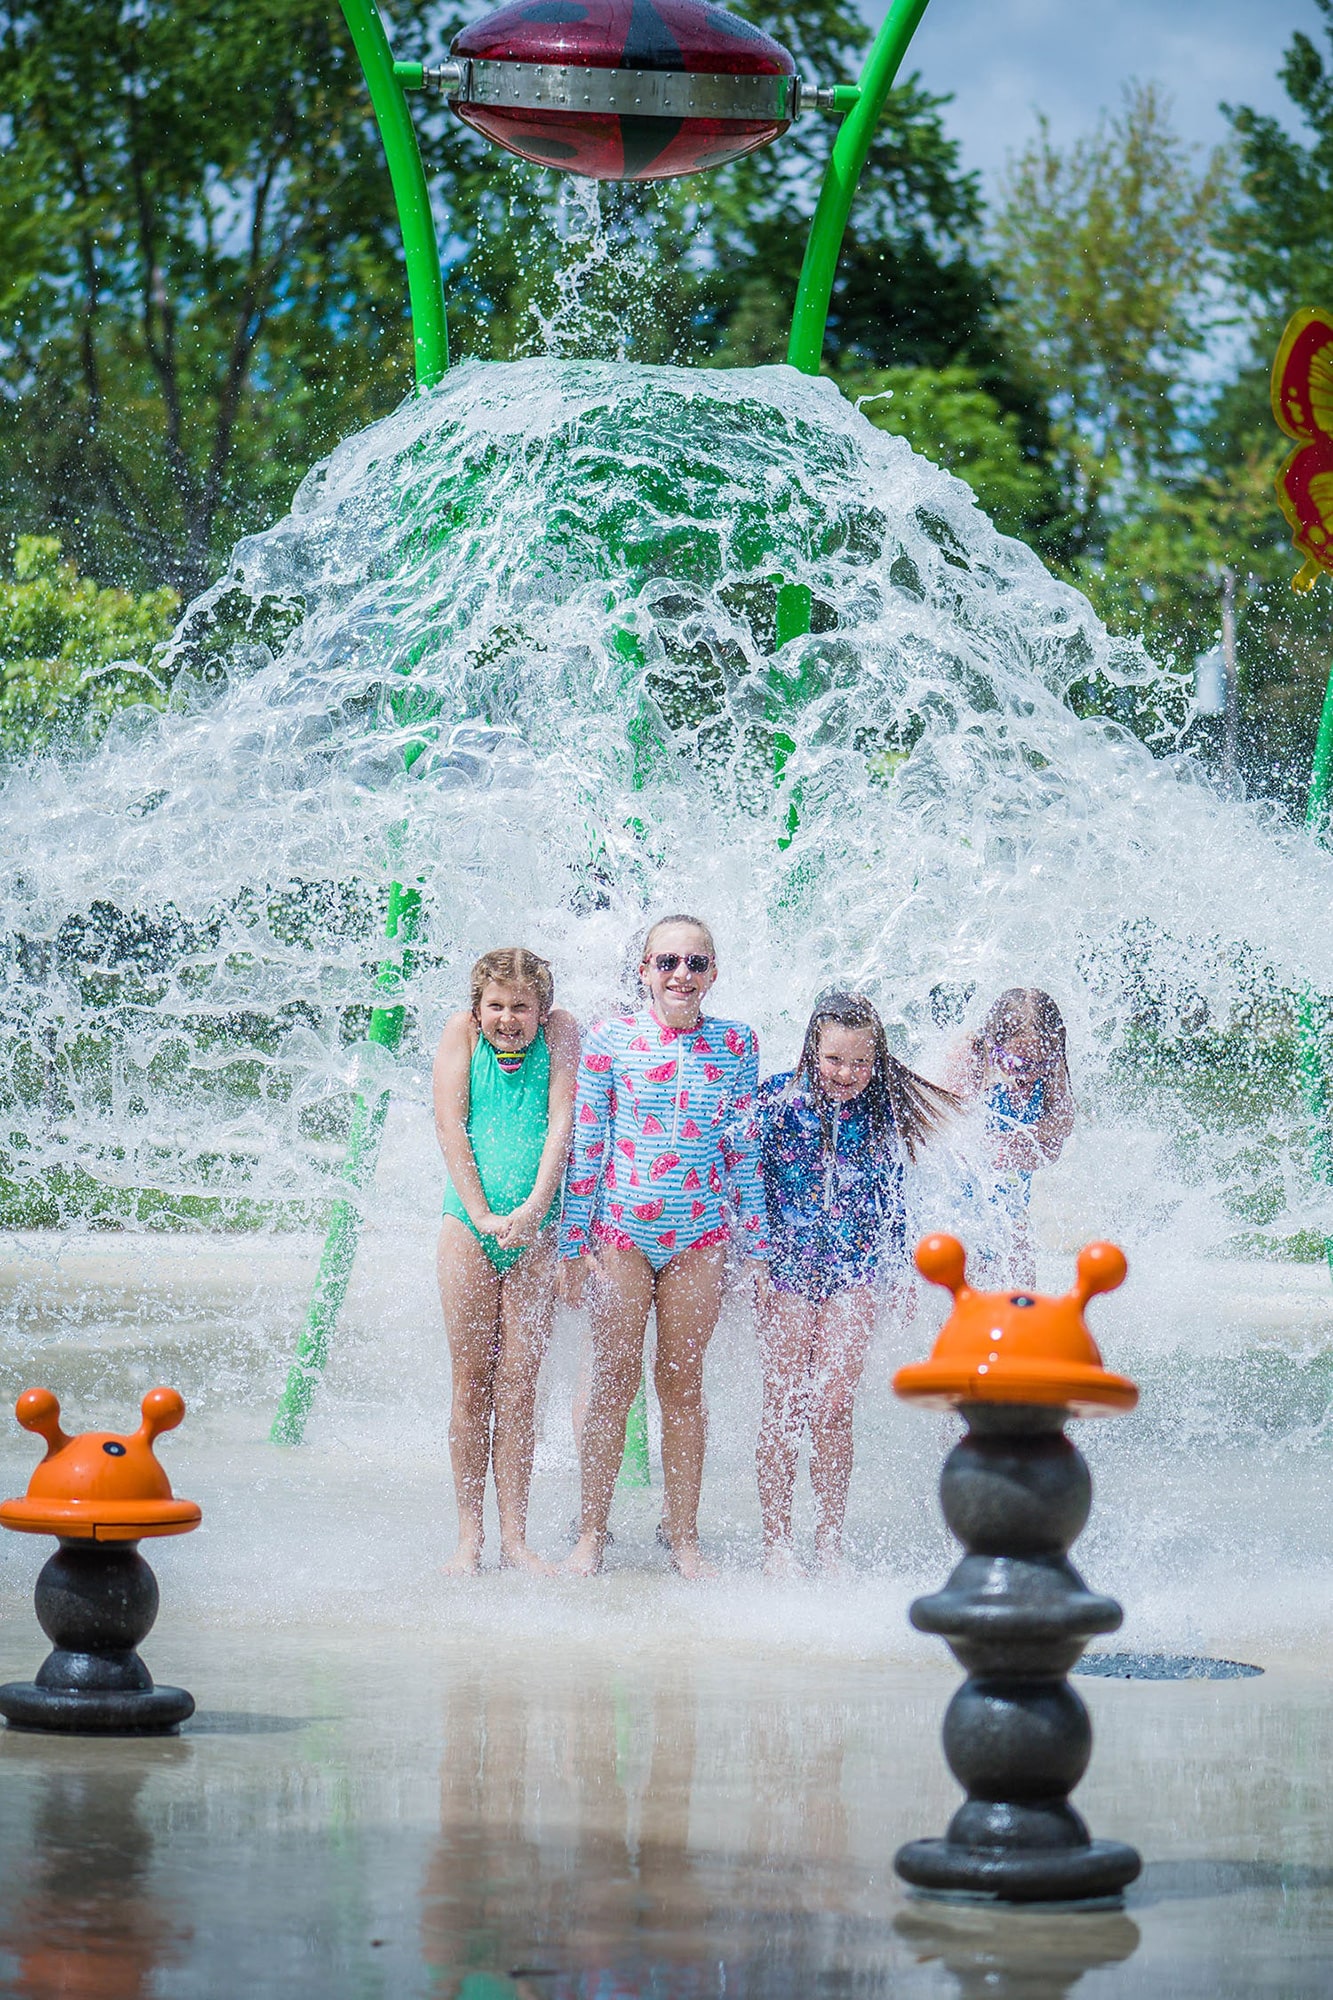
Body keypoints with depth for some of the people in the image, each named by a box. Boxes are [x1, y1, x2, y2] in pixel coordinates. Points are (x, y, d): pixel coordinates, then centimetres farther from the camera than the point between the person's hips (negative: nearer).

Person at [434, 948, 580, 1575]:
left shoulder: (561, 1033, 0)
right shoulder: (462, 1032, 1)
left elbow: (562, 1123, -7)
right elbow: (450, 1125, -4)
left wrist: (534, 1207, -19)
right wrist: (482, 1214, -13)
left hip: (536, 1228, 0)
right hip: (469, 1222, 0)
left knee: (518, 1382, -1)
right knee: (472, 1380, 2)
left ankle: (514, 1536, 1)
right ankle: (469, 1536, 5)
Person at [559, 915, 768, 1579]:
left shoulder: (735, 1044, 2)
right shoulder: (611, 1039, -2)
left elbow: (743, 1149, 6)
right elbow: (586, 1145, 0)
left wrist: (755, 1241, 5)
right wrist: (574, 1242, -1)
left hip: (699, 1234, 1)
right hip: (620, 1228, -1)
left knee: (682, 1383, 6)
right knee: (613, 1380, 2)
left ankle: (682, 1533, 15)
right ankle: (591, 1532, 11)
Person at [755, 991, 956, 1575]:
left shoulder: (882, 1111, 2)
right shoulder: (777, 1099, -7)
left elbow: (891, 1199, 13)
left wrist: (899, 1269, 15)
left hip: (855, 1271, 2)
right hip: (786, 1265, -1)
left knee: (832, 1407, -4)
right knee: (783, 1408, -1)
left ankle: (830, 1538, 6)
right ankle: (775, 1541, 6)